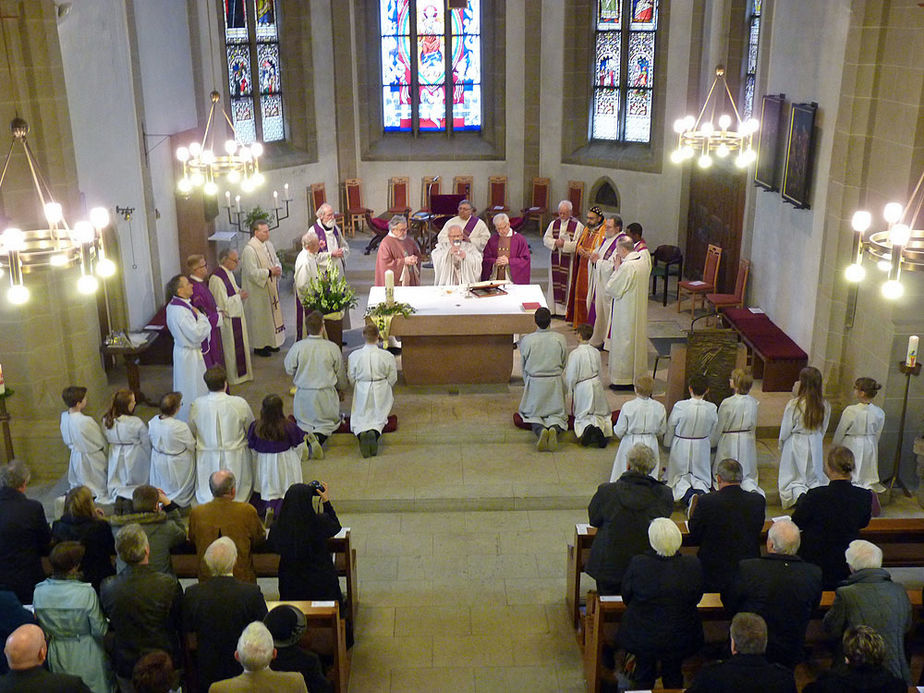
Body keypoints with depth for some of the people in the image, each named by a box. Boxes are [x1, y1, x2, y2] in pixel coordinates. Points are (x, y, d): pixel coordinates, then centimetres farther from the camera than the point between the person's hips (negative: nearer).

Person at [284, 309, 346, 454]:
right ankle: (319, 437, -15)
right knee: (329, 422, 17)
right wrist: (342, 391, 18)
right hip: (326, 395, -1)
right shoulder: (332, 348, -13)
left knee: (303, 422, 21)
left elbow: (289, 370, -1)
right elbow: (340, 373, 0)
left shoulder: (297, 347, -14)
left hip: (303, 394, 1)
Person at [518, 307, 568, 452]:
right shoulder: (560, 339, -6)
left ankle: (540, 429, -20)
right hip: (555, 382, 1)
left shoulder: (526, 340, -9)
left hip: (534, 382, -1)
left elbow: (524, 367, 3)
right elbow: (564, 364, 5)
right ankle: (554, 428, -22)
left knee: (533, 413, 13)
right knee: (556, 413, 12)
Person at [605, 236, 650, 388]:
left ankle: (623, 380, 9)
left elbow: (611, 289, -18)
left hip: (626, 311, -9)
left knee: (624, 343, 1)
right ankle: (638, 374, 27)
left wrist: (616, 270, -8)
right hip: (640, 310, 9)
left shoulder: (627, 266, -24)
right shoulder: (642, 262, 4)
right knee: (637, 340, 17)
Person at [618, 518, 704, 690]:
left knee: (643, 677, 24)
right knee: (673, 676, 27)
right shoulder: (693, 565, -22)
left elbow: (626, 597, -9)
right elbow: (696, 598, -5)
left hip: (642, 636, -1)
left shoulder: (637, 564, -26)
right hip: (678, 638, 1)